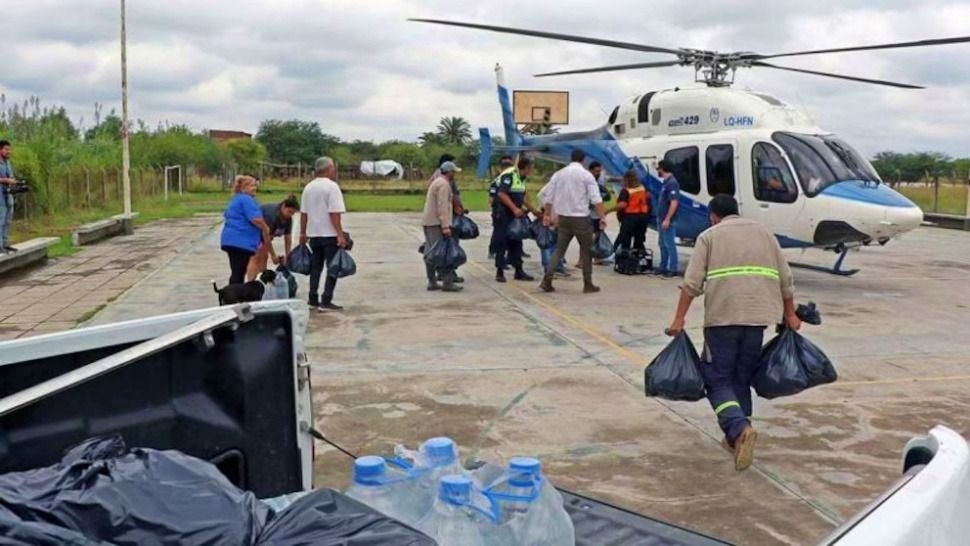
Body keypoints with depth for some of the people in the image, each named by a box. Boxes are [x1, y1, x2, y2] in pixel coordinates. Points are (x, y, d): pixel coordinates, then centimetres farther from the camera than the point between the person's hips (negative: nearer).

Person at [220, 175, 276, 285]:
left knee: (236, 272, 13)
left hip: (230, 239, 10)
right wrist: (266, 229, -2)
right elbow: (256, 219, -20)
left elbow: (227, 215, 31)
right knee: (239, 273, -9)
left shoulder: (235, 199, 21)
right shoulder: (247, 199, -11)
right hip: (241, 241, -10)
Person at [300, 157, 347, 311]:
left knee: (315, 267, 14)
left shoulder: (308, 187, 8)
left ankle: (313, 299, 15)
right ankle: (326, 301, -5)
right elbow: (334, 213, -19)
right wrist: (340, 234, -18)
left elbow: (303, 213, 10)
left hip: (314, 234, 7)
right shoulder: (332, 186, -13)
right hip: (330, 235, -7)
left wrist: (303, 233, 18)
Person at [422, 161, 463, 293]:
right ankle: (447, 282, -10)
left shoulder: (437, 182, 21)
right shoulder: (443, 184, -12)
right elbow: (442, 207, -20)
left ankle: (432, 281, 11)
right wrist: (445, 225, -24)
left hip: (429, 222, 10)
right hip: (437, 223, -10)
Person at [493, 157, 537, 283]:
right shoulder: (508, 175, -16)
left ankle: (519, 270, 16)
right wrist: (515, 208, -25)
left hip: (515, 214, 9)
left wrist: (532, 209, 22)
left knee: (516, 242, 10)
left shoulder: (521, 178, 11)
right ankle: (500, 272, 2)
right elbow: (502, 194, -24)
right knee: (502, 242, -4)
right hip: (503, 212, -9)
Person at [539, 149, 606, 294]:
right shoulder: (586, 175, -5)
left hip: (563, 218, 4)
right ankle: (588, 284, 11)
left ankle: (547, 280, -1)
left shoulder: (558, 174, 8)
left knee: (559, 250, 10)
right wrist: (602, 217, -12)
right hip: (580, 218, -4)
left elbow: (548, 197, 12)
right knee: (586, 250, 8)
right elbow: (596, 199, -14)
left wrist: (548, 215, 25)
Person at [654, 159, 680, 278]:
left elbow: (674, 203, -23)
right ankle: (663, 267, 21)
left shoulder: (672, 183, -18)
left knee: (670, 244, -5)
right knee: (663, 244, 14)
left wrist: (667, 219, -25)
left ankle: (673, 269, -1)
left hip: (668, 220, -10)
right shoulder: (666, 182, 13)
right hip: (662, 219, 10)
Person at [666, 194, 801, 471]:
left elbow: (692, 283, -4)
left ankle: (740, 429, -19)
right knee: (742, 378, 16)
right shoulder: (764, 233, 19)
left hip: (722, 316, -4)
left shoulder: (709, 236, 7)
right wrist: (790, 315, 23)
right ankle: (737, 437, 19)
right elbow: (785, 279, 16)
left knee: (718, 378, 2)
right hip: (758, 315, 4)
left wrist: (679, 318, -3)